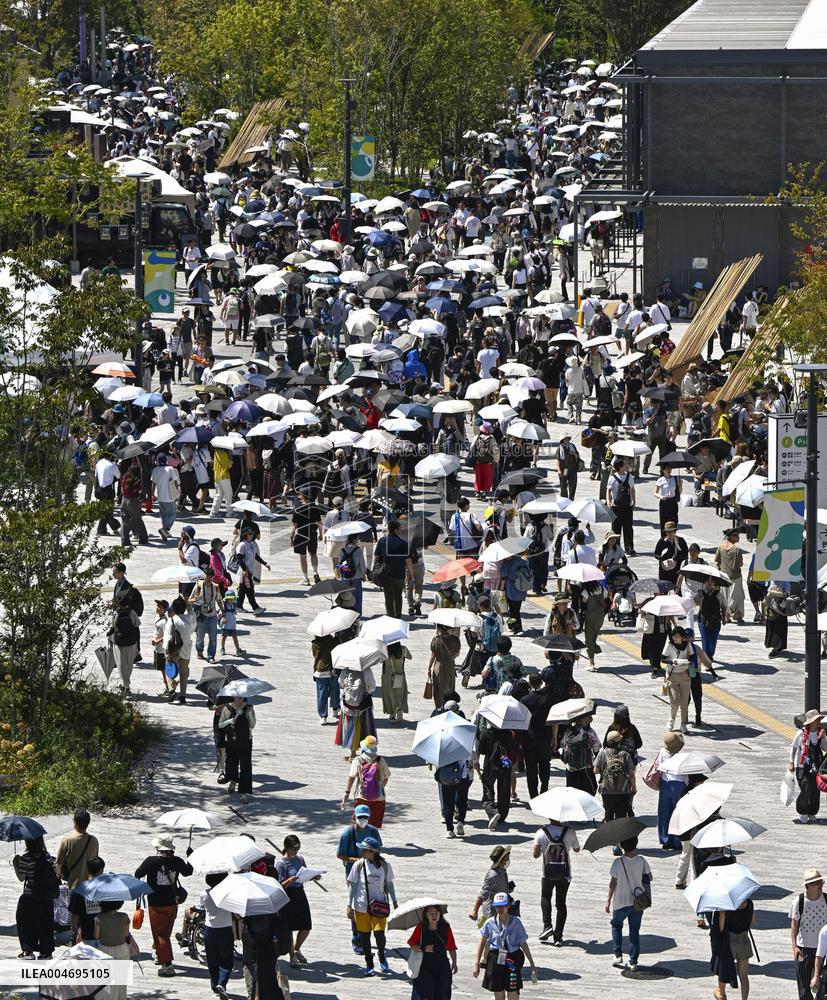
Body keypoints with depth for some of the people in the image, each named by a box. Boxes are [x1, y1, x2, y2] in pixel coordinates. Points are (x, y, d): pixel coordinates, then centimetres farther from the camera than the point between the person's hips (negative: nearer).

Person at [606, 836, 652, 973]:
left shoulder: (618, 862, -15)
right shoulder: (642, 861, -6)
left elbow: (613, 883, -12)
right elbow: (649, 877, 5)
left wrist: (608, 900, -3)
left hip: (621, 903, -2)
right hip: (637, 903, 2)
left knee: (616, 926, 23)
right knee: (635, 931, 11)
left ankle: (618, 955, 16)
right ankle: (633, 962, 9)